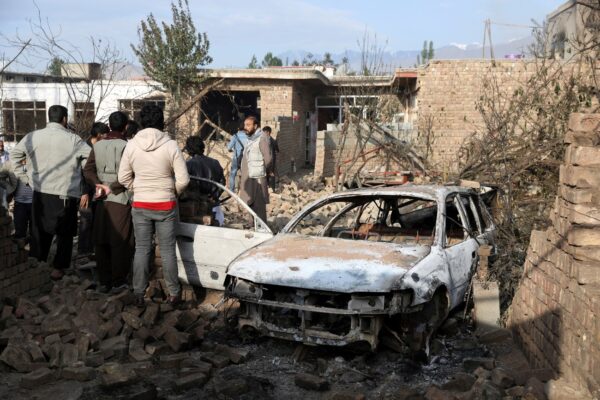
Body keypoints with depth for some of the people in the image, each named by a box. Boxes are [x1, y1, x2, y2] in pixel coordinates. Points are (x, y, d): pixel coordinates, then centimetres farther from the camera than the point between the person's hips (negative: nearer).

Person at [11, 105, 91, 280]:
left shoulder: (33, 137, 0)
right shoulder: (73, 139, -8)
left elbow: (15, 155, 9)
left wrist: (24, 176, 14)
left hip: (40, 193, 3)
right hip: (66, 194, -3)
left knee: (40, 230, 16)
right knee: (65, 233, 10)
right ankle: (58, 267, 12)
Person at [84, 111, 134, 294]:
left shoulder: (97, 145, 7)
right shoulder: (125, 146, -11)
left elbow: (88, 170, 4)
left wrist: (100, 185, -5)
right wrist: (112, 188, -9)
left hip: (102, 201, 5)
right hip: (121, 199, -5)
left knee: (101, 242, 11)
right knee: (120, 243, 3)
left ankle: (103, 282, 18)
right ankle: (118, 283, 7)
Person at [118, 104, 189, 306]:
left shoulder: (131, 145, -5)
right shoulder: (170, 146, -11)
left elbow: (123, 178, 0)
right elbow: (183, 180, -11)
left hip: (140, 205, 2)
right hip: (165, 206, -1)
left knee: (142, 249, 10)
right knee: (168, 250, 8)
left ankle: (139, 295, 15)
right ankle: (174, 293, 17)